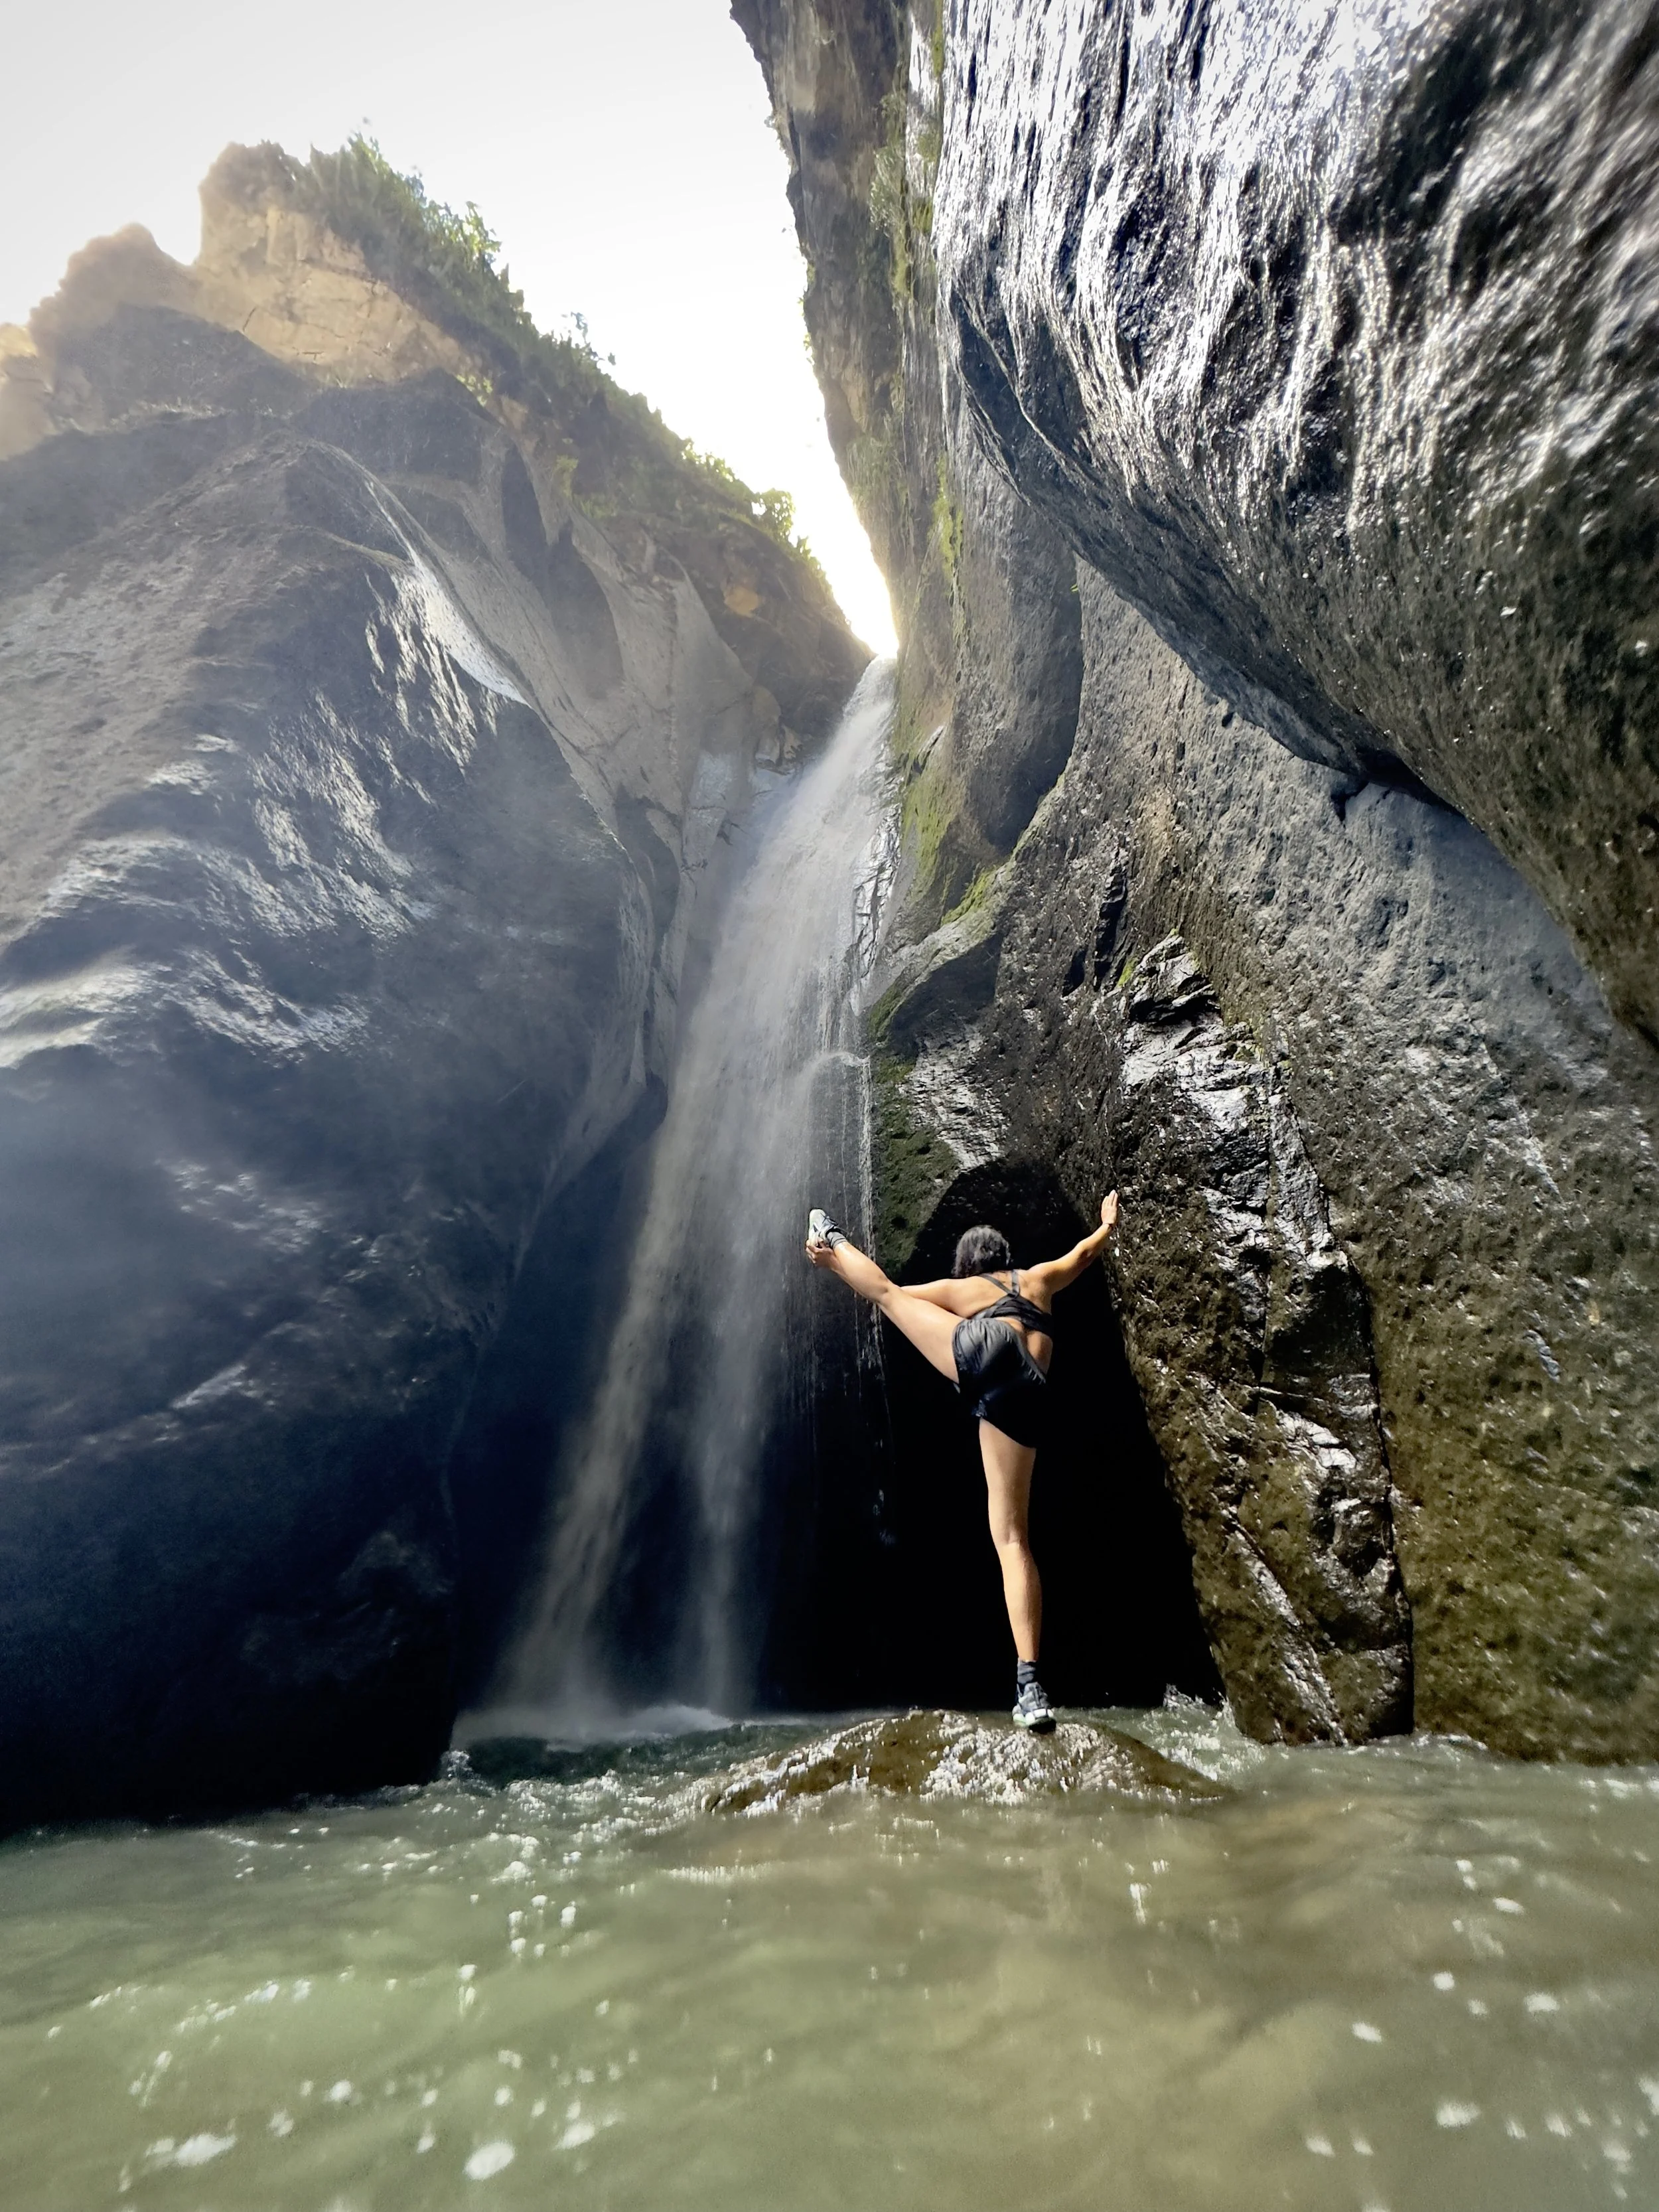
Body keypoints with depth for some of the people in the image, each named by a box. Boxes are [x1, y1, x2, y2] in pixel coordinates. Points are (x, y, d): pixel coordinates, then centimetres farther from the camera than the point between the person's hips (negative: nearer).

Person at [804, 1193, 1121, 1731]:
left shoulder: (962, 1289, 29)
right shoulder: (1040, 1279, 36)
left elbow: (889, 1289, 34)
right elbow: (1086, 1250, 54)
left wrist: (831, 1259, 48)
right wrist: (1108, 1224, 76)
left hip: (985, 1351, -3)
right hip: (1020, 1400, 4)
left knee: (887, 1291, 15)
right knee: (1011, 1536, 4)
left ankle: (836, 1244, 40)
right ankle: (1029, 1683, -2)